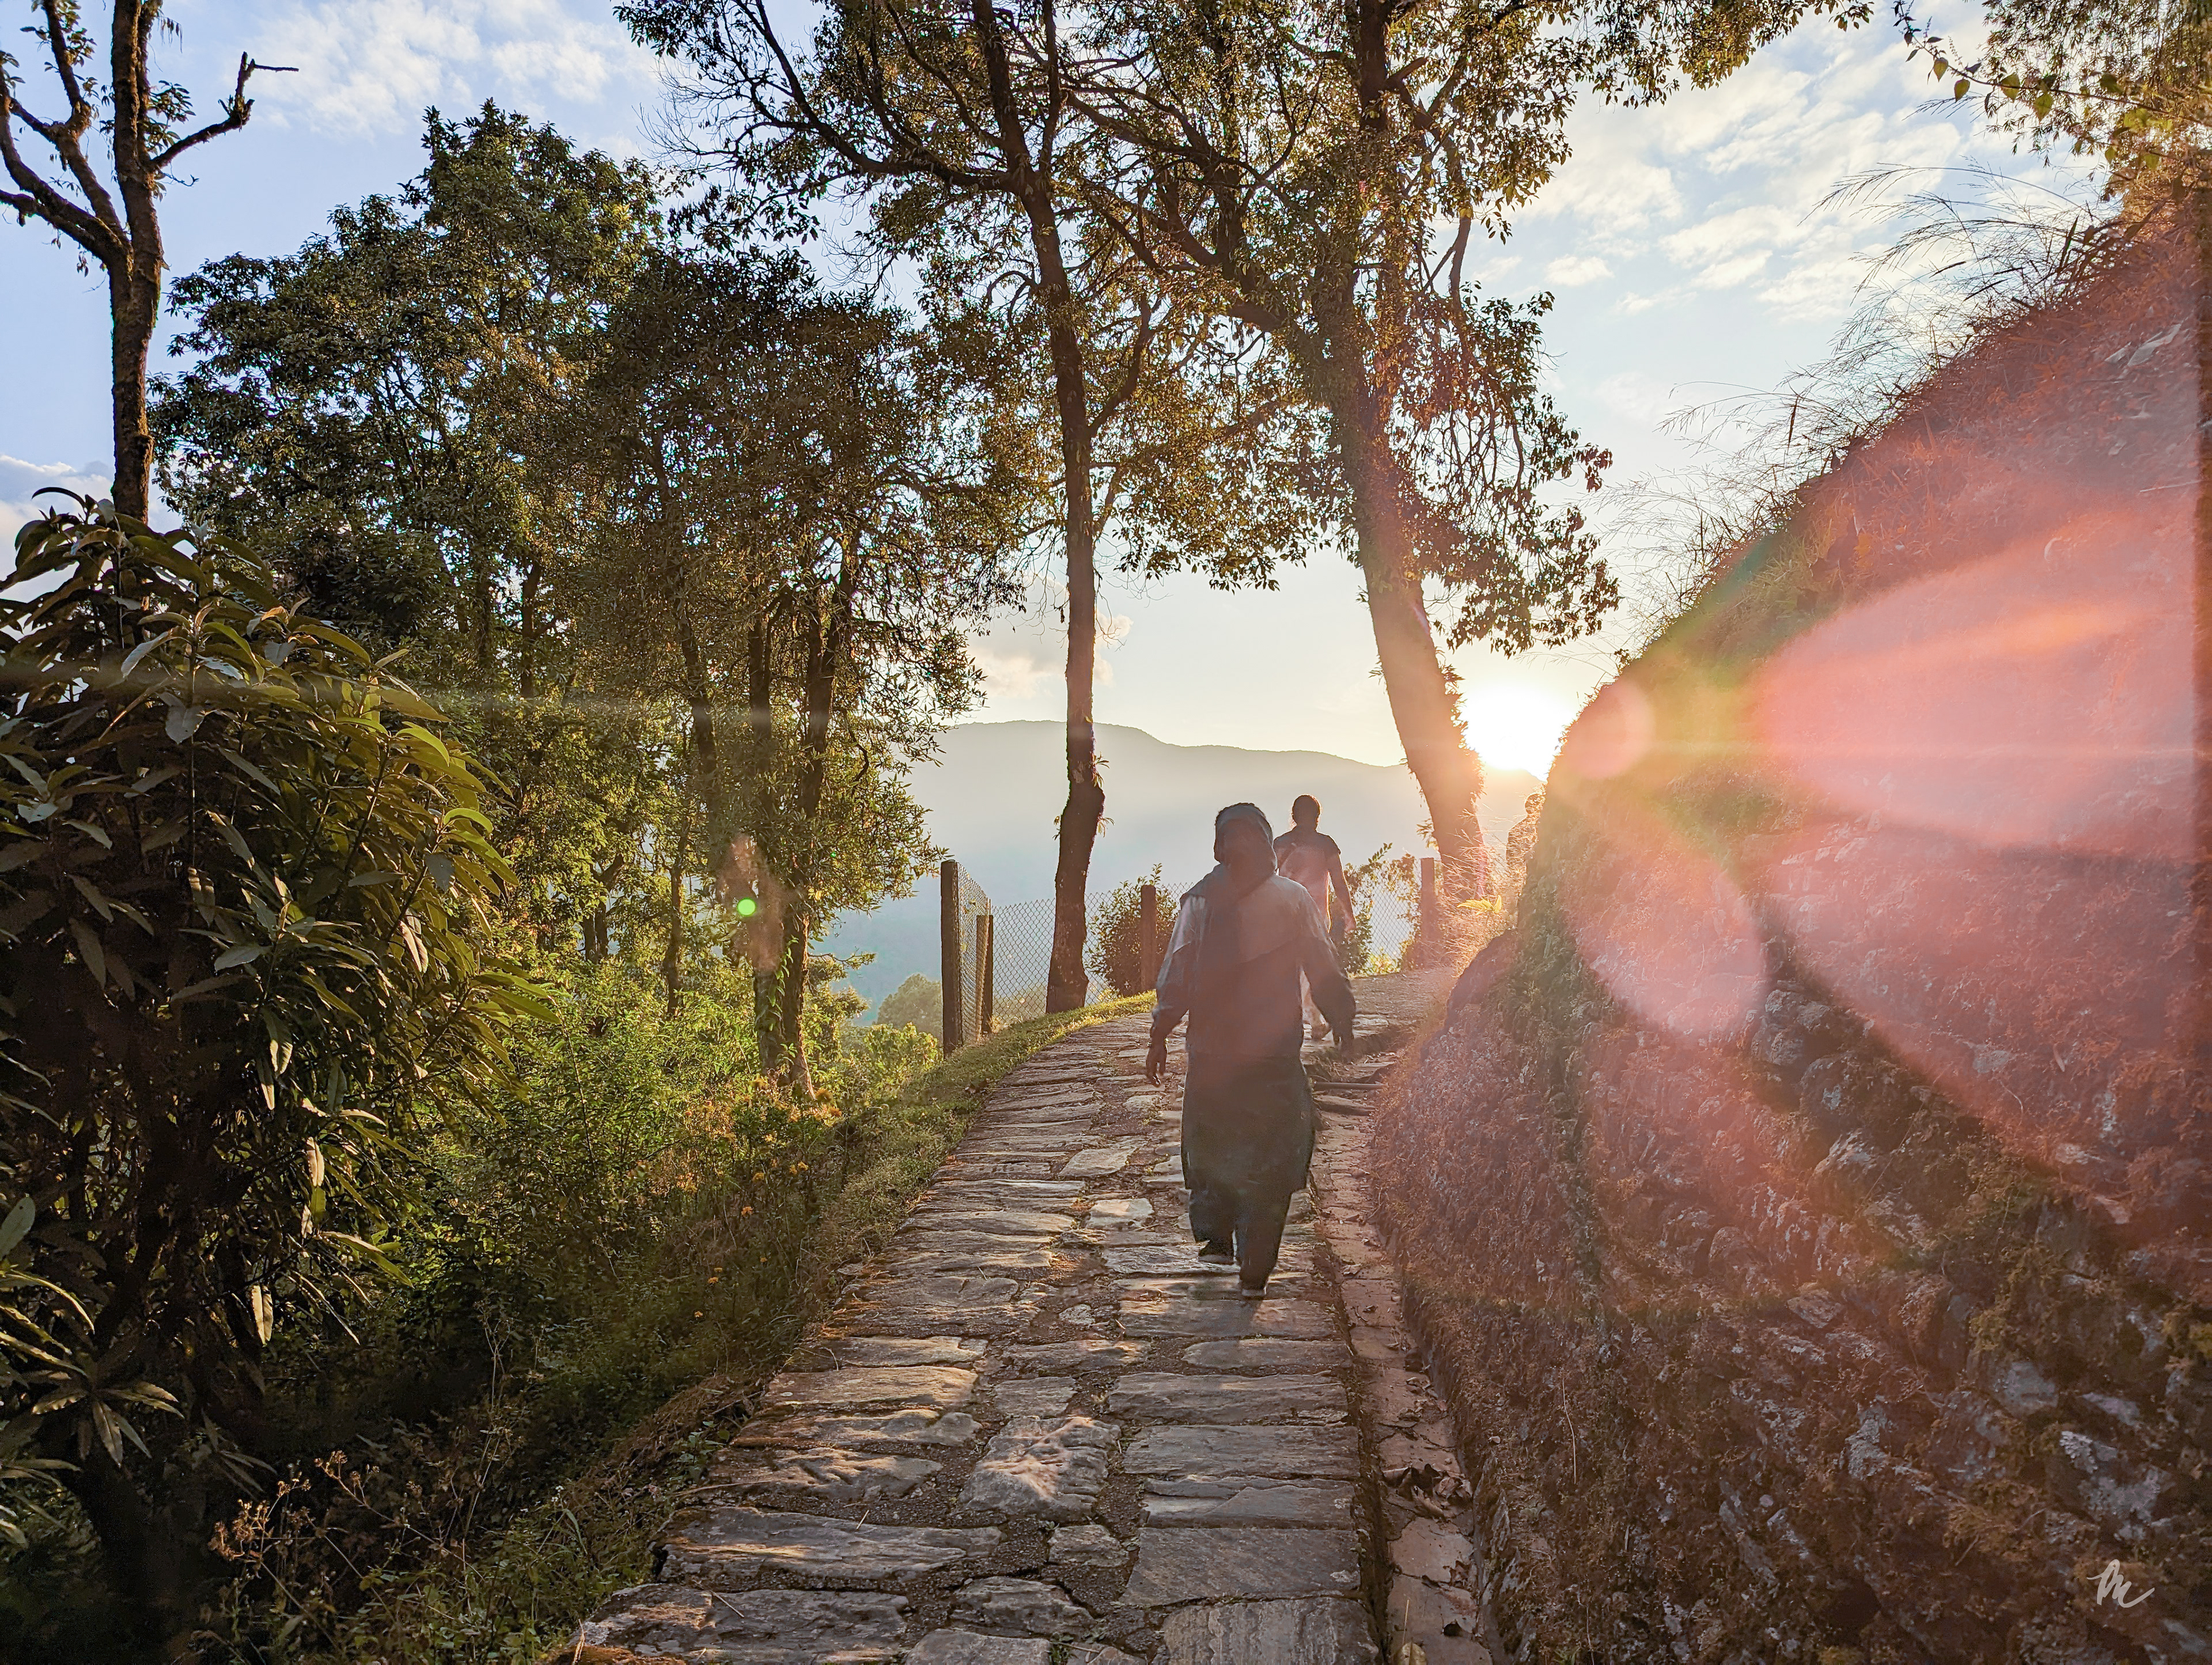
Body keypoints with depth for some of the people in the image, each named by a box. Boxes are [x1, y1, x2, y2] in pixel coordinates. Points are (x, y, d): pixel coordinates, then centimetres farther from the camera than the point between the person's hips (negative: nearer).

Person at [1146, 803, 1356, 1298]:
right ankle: (1254, 1271, 9)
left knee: (1210, 1144, 21)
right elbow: (1326, 974, 1)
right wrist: (1342, 1024, 15)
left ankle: (1214, 1236, 10)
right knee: (1268, 1161, 8)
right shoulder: (1294, 899, -2)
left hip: (1212, 1049, 1)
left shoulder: (1199, 900, -3)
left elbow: (1175, 978, -4)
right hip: (1275, 1052, 0)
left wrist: (1159, 1038, 2)